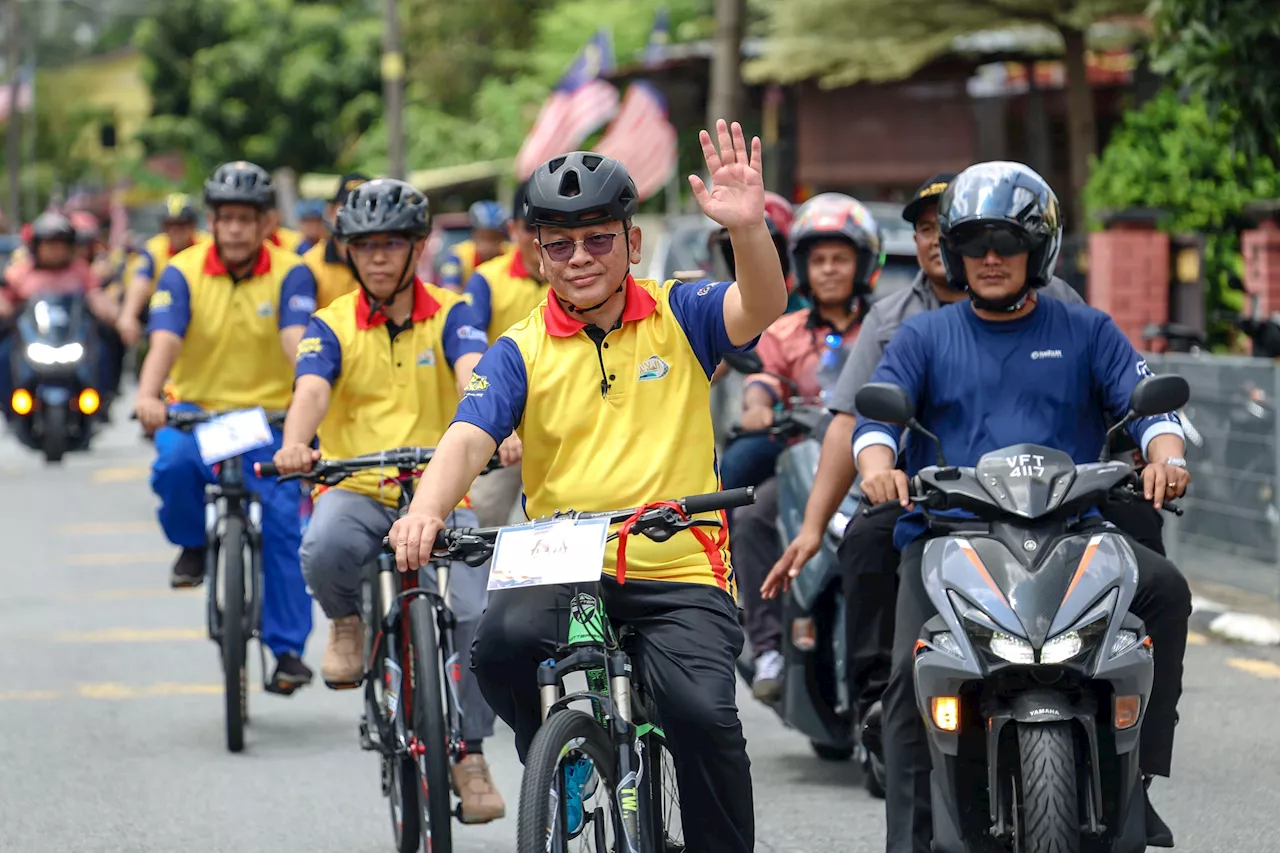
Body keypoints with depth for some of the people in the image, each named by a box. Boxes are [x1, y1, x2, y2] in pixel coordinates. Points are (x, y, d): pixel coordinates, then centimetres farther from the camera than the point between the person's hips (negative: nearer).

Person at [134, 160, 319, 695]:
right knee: (174, 463, -32)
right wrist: (147, 396, -39)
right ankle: (193, 544, -1)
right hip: (195, 409, 0)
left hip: (268, 415, 0)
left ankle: (288, 648, -4)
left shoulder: (290, 274, -6)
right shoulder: (183, 272, -6)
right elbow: (165, 340, -20)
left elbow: (296, 339, -21)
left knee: (283, 521, -14)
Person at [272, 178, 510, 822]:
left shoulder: (449, 314, 1)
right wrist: (294, 444, -39)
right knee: (323, 548, -35)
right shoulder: (332, 326, 2)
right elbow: (311, 389, -17)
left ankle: (470, 755, -1)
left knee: (474, 612, -19)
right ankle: (346, 624, 0)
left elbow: (472, 375, -18)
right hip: (356, 489, 0)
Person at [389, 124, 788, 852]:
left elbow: (760, 308, -13)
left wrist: (749, 228, -34)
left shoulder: (679, 318, 5)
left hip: (680, 572, -1)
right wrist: (427, 511, -29)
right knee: (503, 641, -30)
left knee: (703, 711, -25)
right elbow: (469, 438, -8)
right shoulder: (521, 352, 6)